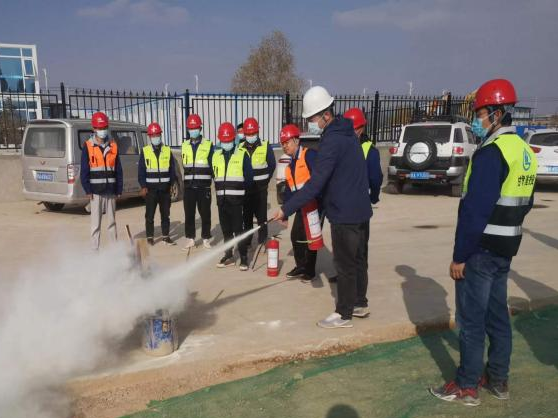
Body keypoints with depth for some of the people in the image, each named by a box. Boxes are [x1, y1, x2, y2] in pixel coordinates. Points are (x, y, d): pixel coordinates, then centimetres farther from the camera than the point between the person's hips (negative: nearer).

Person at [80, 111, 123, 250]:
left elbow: (118, 170, 8)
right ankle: (94, 249, 8)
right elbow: (84, 171, -3)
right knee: (96, 223, 1)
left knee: (112, 221, 13)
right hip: (96, 192, -3)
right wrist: (88, 190, -10)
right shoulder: (88, 146, -1)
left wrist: (119, 189, 4)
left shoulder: (113, 146, 8)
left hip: (111, 191, 3)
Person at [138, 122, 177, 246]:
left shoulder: (167, 151, 6)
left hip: (165, 188, 2)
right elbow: (141, 170, 0)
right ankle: (150, 237, 13)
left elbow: (172, 169, 9)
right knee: (150, 215, 4)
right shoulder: (145, 151, 1)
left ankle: (166, 237, 16)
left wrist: (172, 184, 4)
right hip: (150, 189, -2)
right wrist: (143, 186, -7)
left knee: (165, 214, 8)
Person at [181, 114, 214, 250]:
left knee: (205, 213, 3)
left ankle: (206, 238, 14)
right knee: (189, 214, 6)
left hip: (204, 186, -2)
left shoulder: (208, 145, 2)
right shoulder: (184, 146, 11)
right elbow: (184, 166, 14)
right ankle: (190, 239, 16)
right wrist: (183, 182, 10)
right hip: (188, 186, 3)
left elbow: (213, 165, 2)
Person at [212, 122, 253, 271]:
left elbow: (249, 177, -2)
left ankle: (244, 257, 4)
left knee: (238, 229, -4)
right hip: (221, 198, 4)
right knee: (226, 229, 11)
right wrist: (220, 189, 6)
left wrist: (238, 190, 1)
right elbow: (214, 175, 16)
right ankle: (228, 256, 21)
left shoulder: (242, 155, -3)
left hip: (236, 199, -4)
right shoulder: (216, 156, 10)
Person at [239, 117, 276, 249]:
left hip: (260, 188, -2)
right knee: (246, 214, 10)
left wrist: (264, 180, 1)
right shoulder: (240, 148, 2)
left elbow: (272, 165, 1)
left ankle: (262, 240, 12)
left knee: (261, 214, 2)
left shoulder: (265, 146, -4)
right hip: (245, 188, 2)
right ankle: (246, 240, 21)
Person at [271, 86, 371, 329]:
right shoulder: (345, 132, 10)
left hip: (345, 213, -10)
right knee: (356, 258, 19)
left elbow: (315, 183, -26)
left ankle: (344, 314, 14)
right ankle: (360, 304, 33)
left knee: (345, 263, 1)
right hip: (357, 208, 10)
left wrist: (286, 209, -23)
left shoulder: (332, 140, -21)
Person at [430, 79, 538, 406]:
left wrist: (459, 255, -18)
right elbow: (525, 204, 19)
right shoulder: (525, 152, 11)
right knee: (497, 314, 17)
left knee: (472, 318, 1)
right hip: (506, 248, 9)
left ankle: (467, 386, 12)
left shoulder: (491, 152, -20)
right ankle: (498, 379, 29)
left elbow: (475, 209, -23)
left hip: (481, 248, -9)